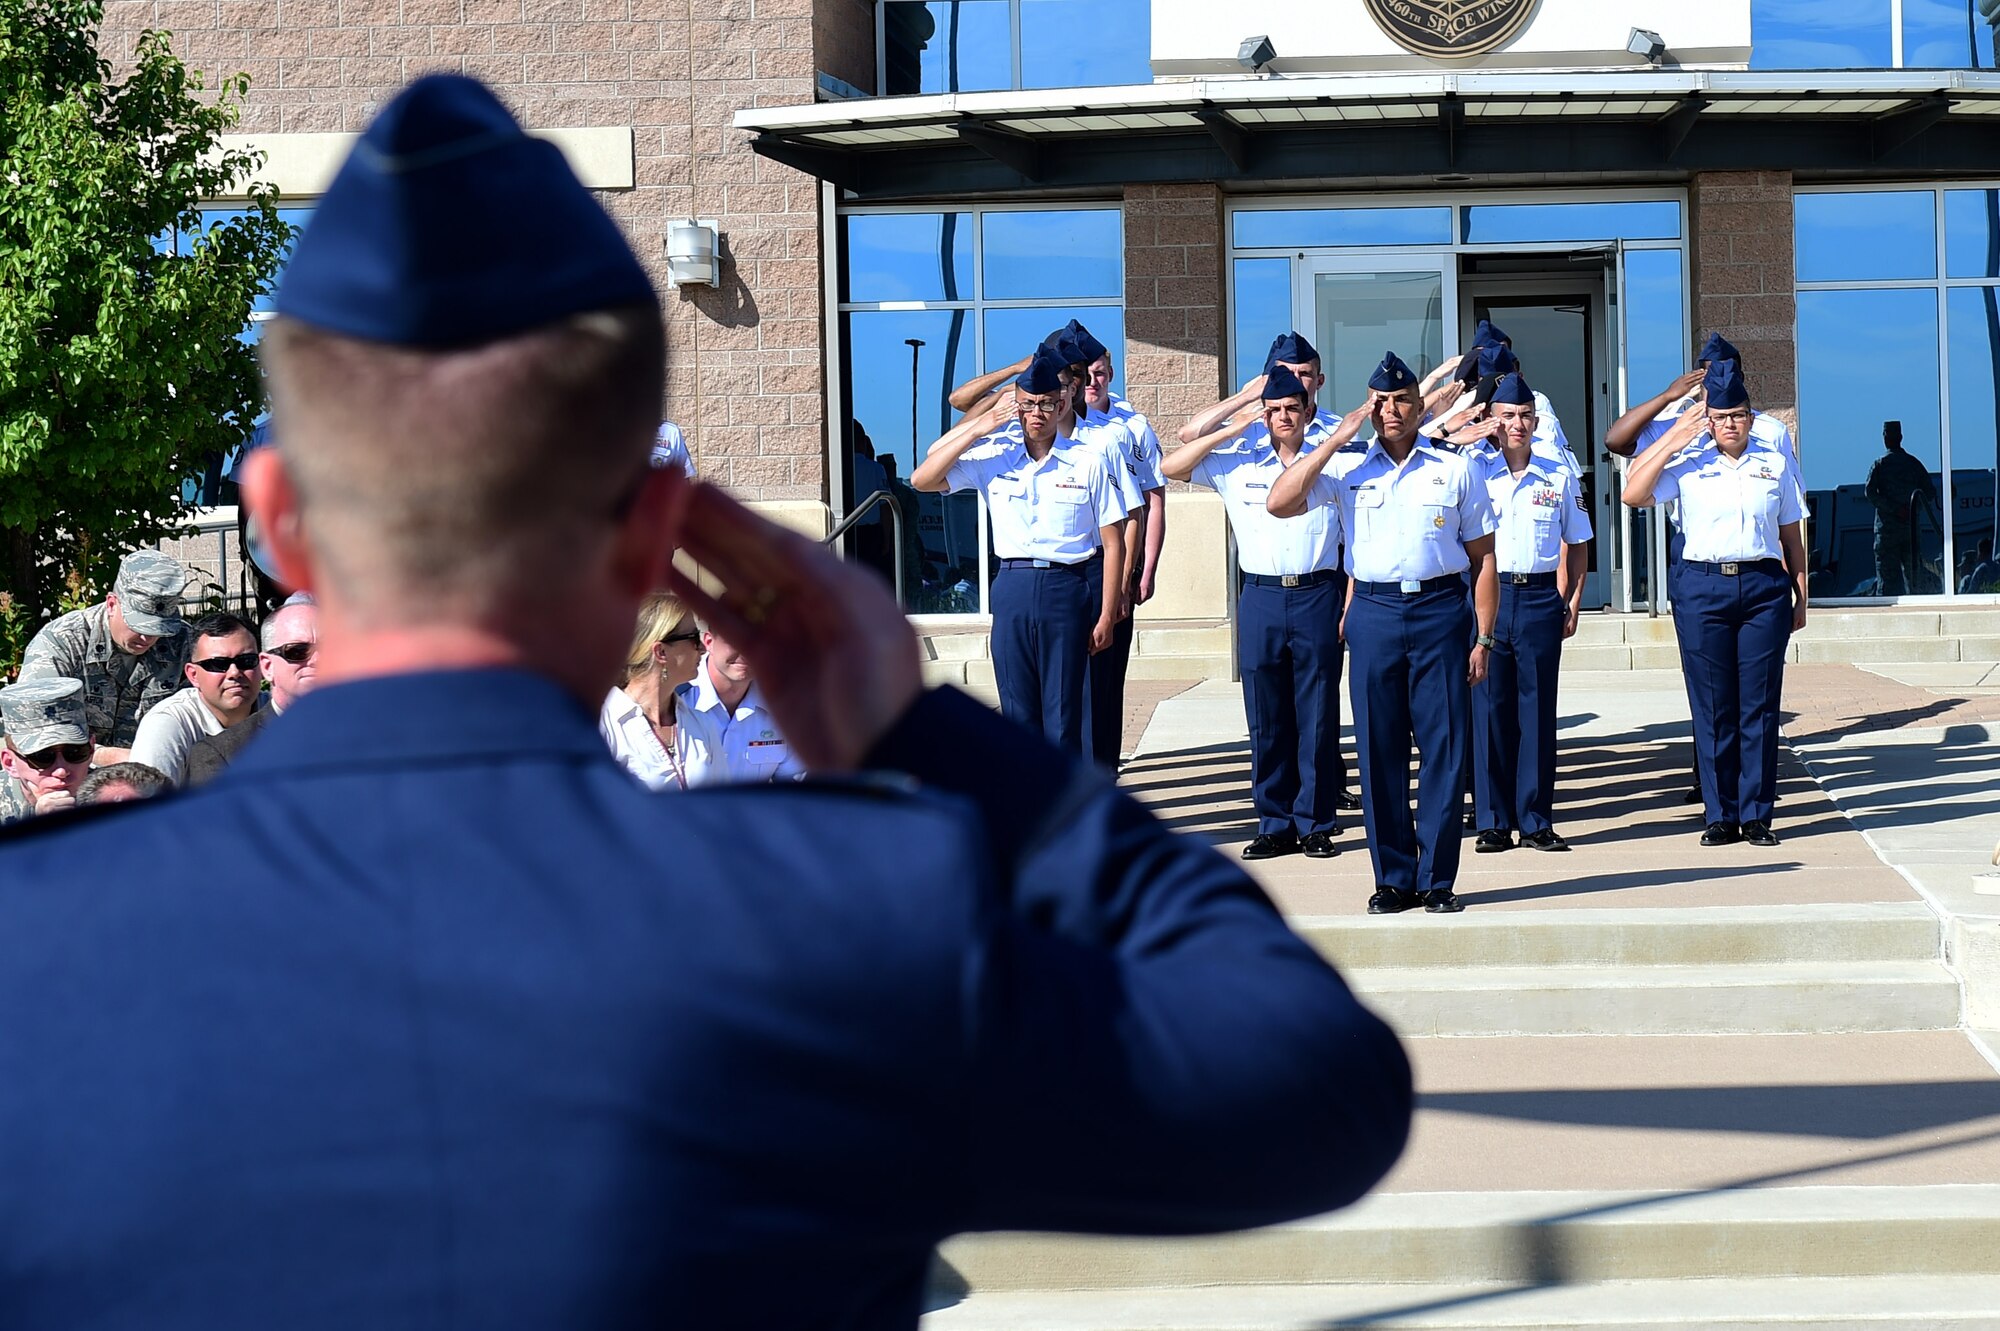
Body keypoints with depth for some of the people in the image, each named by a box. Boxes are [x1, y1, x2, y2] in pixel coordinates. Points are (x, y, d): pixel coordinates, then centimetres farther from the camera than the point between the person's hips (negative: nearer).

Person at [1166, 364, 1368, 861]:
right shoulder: (1237, 462, 8)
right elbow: (1173, 467, 1)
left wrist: (1350, 603, 1)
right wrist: (1232, 431, -2)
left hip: (1318, 596, -1)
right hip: (1260, 597, 1)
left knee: (1317, 717, 1)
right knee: (1266, 719, 4)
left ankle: (1316, 823, 8)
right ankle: (1275, 824, 11)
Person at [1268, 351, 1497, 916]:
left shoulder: (1454, 471, 8)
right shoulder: (1348, 472, 9)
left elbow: (1483, 557, 8)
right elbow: (1279, 504, -4)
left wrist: (1482, 638, 1)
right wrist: (1335, 439, -4)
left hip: (1441, 610, -1)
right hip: (1374, 612, 1)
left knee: (1444, 746, -1)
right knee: (1379, 749, 3)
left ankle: (1437, 879, 7)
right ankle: (1393, 878, 11)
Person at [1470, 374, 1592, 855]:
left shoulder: (1559, 477, 8)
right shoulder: (1475, 472, 5)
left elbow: (1577, 543, 13)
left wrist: (1573, 602, 7)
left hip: (1540, 598, 1)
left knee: (1538, 709, 2)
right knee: (1489, 708, -1)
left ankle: (1536, 821, 8)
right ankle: (1493, 822, 6)